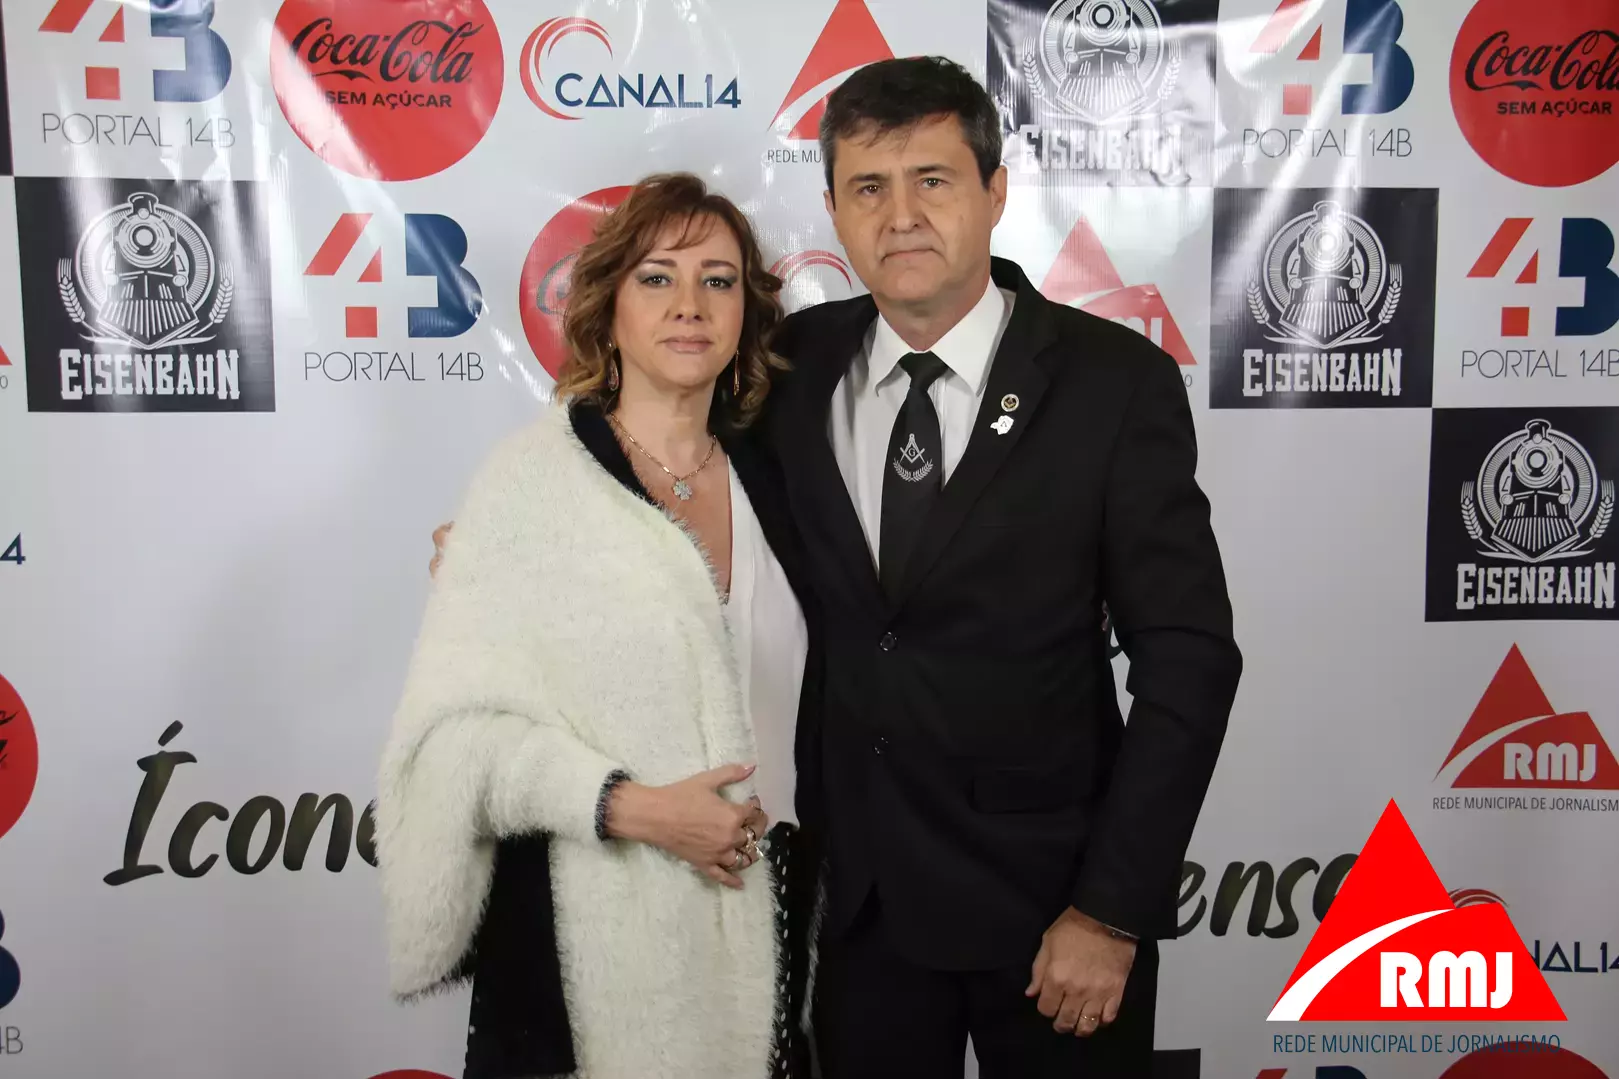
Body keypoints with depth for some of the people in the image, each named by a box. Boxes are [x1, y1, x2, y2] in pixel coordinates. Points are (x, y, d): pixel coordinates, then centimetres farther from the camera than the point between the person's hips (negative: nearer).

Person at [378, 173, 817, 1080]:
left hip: (754, 931, 4)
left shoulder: (766, 478, 4)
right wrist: (629, 807, -19)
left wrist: (793, 842, 4)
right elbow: (459, 719, -12)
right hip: (584, 935, -4)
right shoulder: (531, 479, -9)